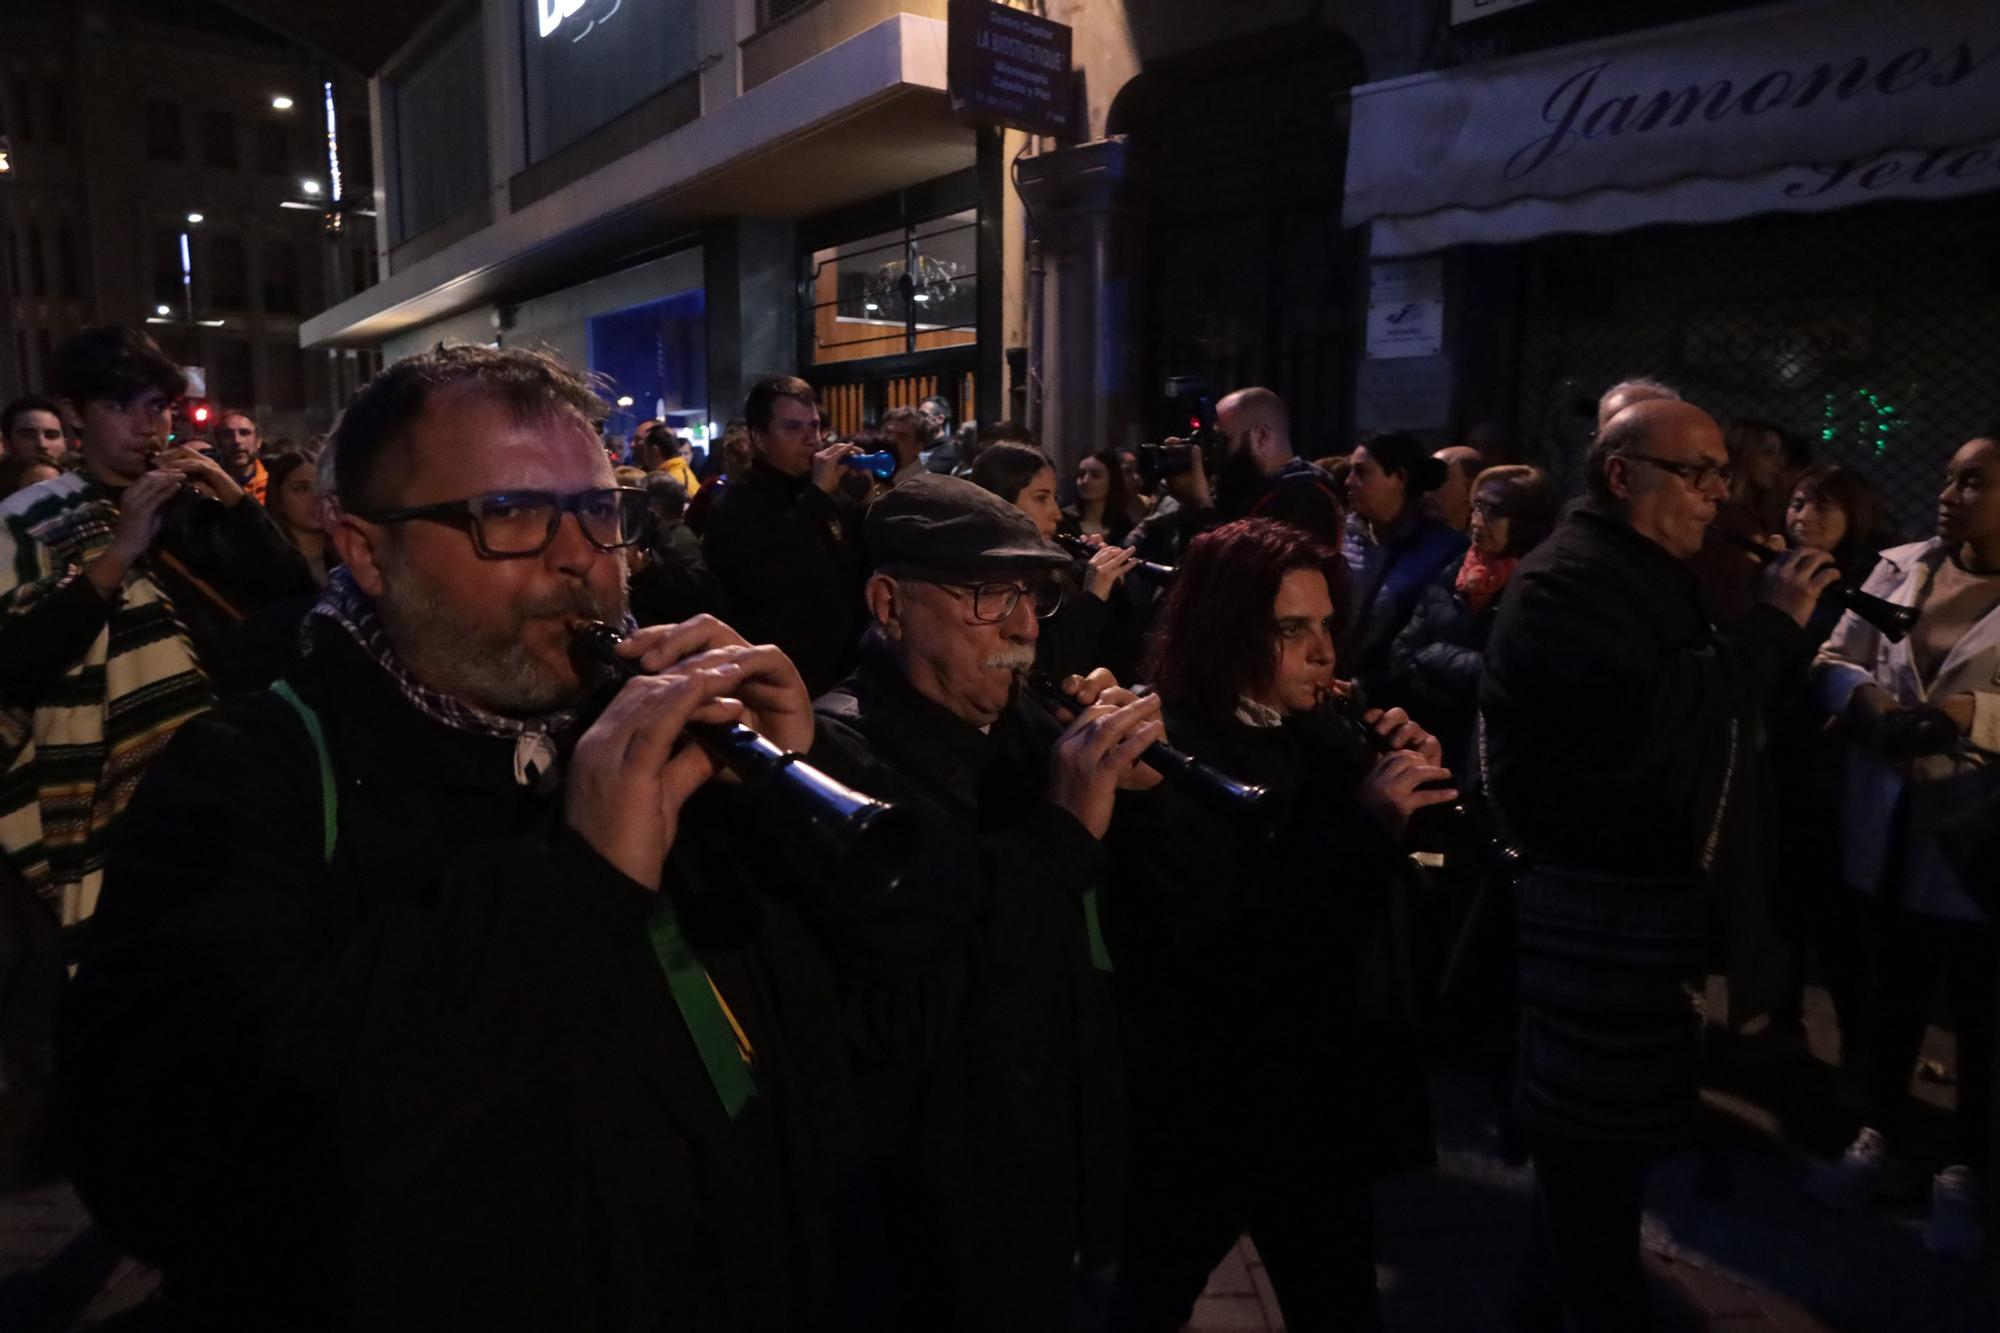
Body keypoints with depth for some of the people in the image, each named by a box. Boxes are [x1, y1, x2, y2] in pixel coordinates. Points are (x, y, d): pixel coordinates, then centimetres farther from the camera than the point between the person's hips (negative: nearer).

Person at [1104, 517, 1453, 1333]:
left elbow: (1363, 870, 10)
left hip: (1317, 1091, 8)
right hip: (1208, 1106, -8)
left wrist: (1407, 785, -9)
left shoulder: (1296, 732, 3)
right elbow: (1222, 945, -31)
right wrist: (1368, 818, -30)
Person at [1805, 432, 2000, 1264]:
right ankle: (1880, 1138, 35)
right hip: (1889, 827, 4)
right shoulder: (1898, 567, 6)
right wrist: (1867, 697, -15)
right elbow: (1834, 660, 4)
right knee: (1892, 991, 18)